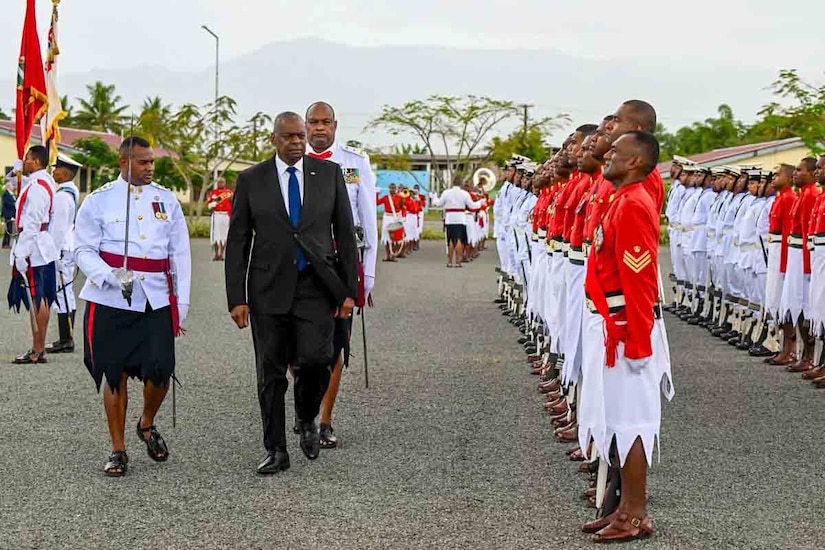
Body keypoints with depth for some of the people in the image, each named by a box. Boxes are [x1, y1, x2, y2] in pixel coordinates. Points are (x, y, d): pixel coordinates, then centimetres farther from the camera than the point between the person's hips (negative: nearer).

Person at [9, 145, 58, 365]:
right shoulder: (47, 182, 14)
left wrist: (21, 254, -21)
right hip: (43, 249, 10)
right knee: (41, 299, 13)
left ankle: (38, 351, -3)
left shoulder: (36, 186, -17)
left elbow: (32, 224, -21)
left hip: (33, 248, -10)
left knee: (36, 299, -6)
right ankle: (39, 348, 20)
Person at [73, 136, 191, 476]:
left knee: (160, 371, -6)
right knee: (115, 374, 2)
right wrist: (112, 276, -18)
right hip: (110, 302, -2)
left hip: (156, 301, 2)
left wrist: (181, 307, 6)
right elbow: (83, 249, 0)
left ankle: (147, 425, 25)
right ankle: (118, 450, 15)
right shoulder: (98, 201, 3)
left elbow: (181, 256, 11)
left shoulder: (167, 200, 10)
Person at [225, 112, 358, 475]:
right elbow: (237, 243, 3)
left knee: (314, 359, -17)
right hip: (269, 289, 1)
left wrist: (349, 290, 1)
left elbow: (345, 233, 7)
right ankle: (276, 451, 15)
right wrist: (237, 298, -4)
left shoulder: (329, 173, 5)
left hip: (316, 286, 0)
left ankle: (307, 420, 13)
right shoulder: (251, 180, 3)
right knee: (271, 373, 3)